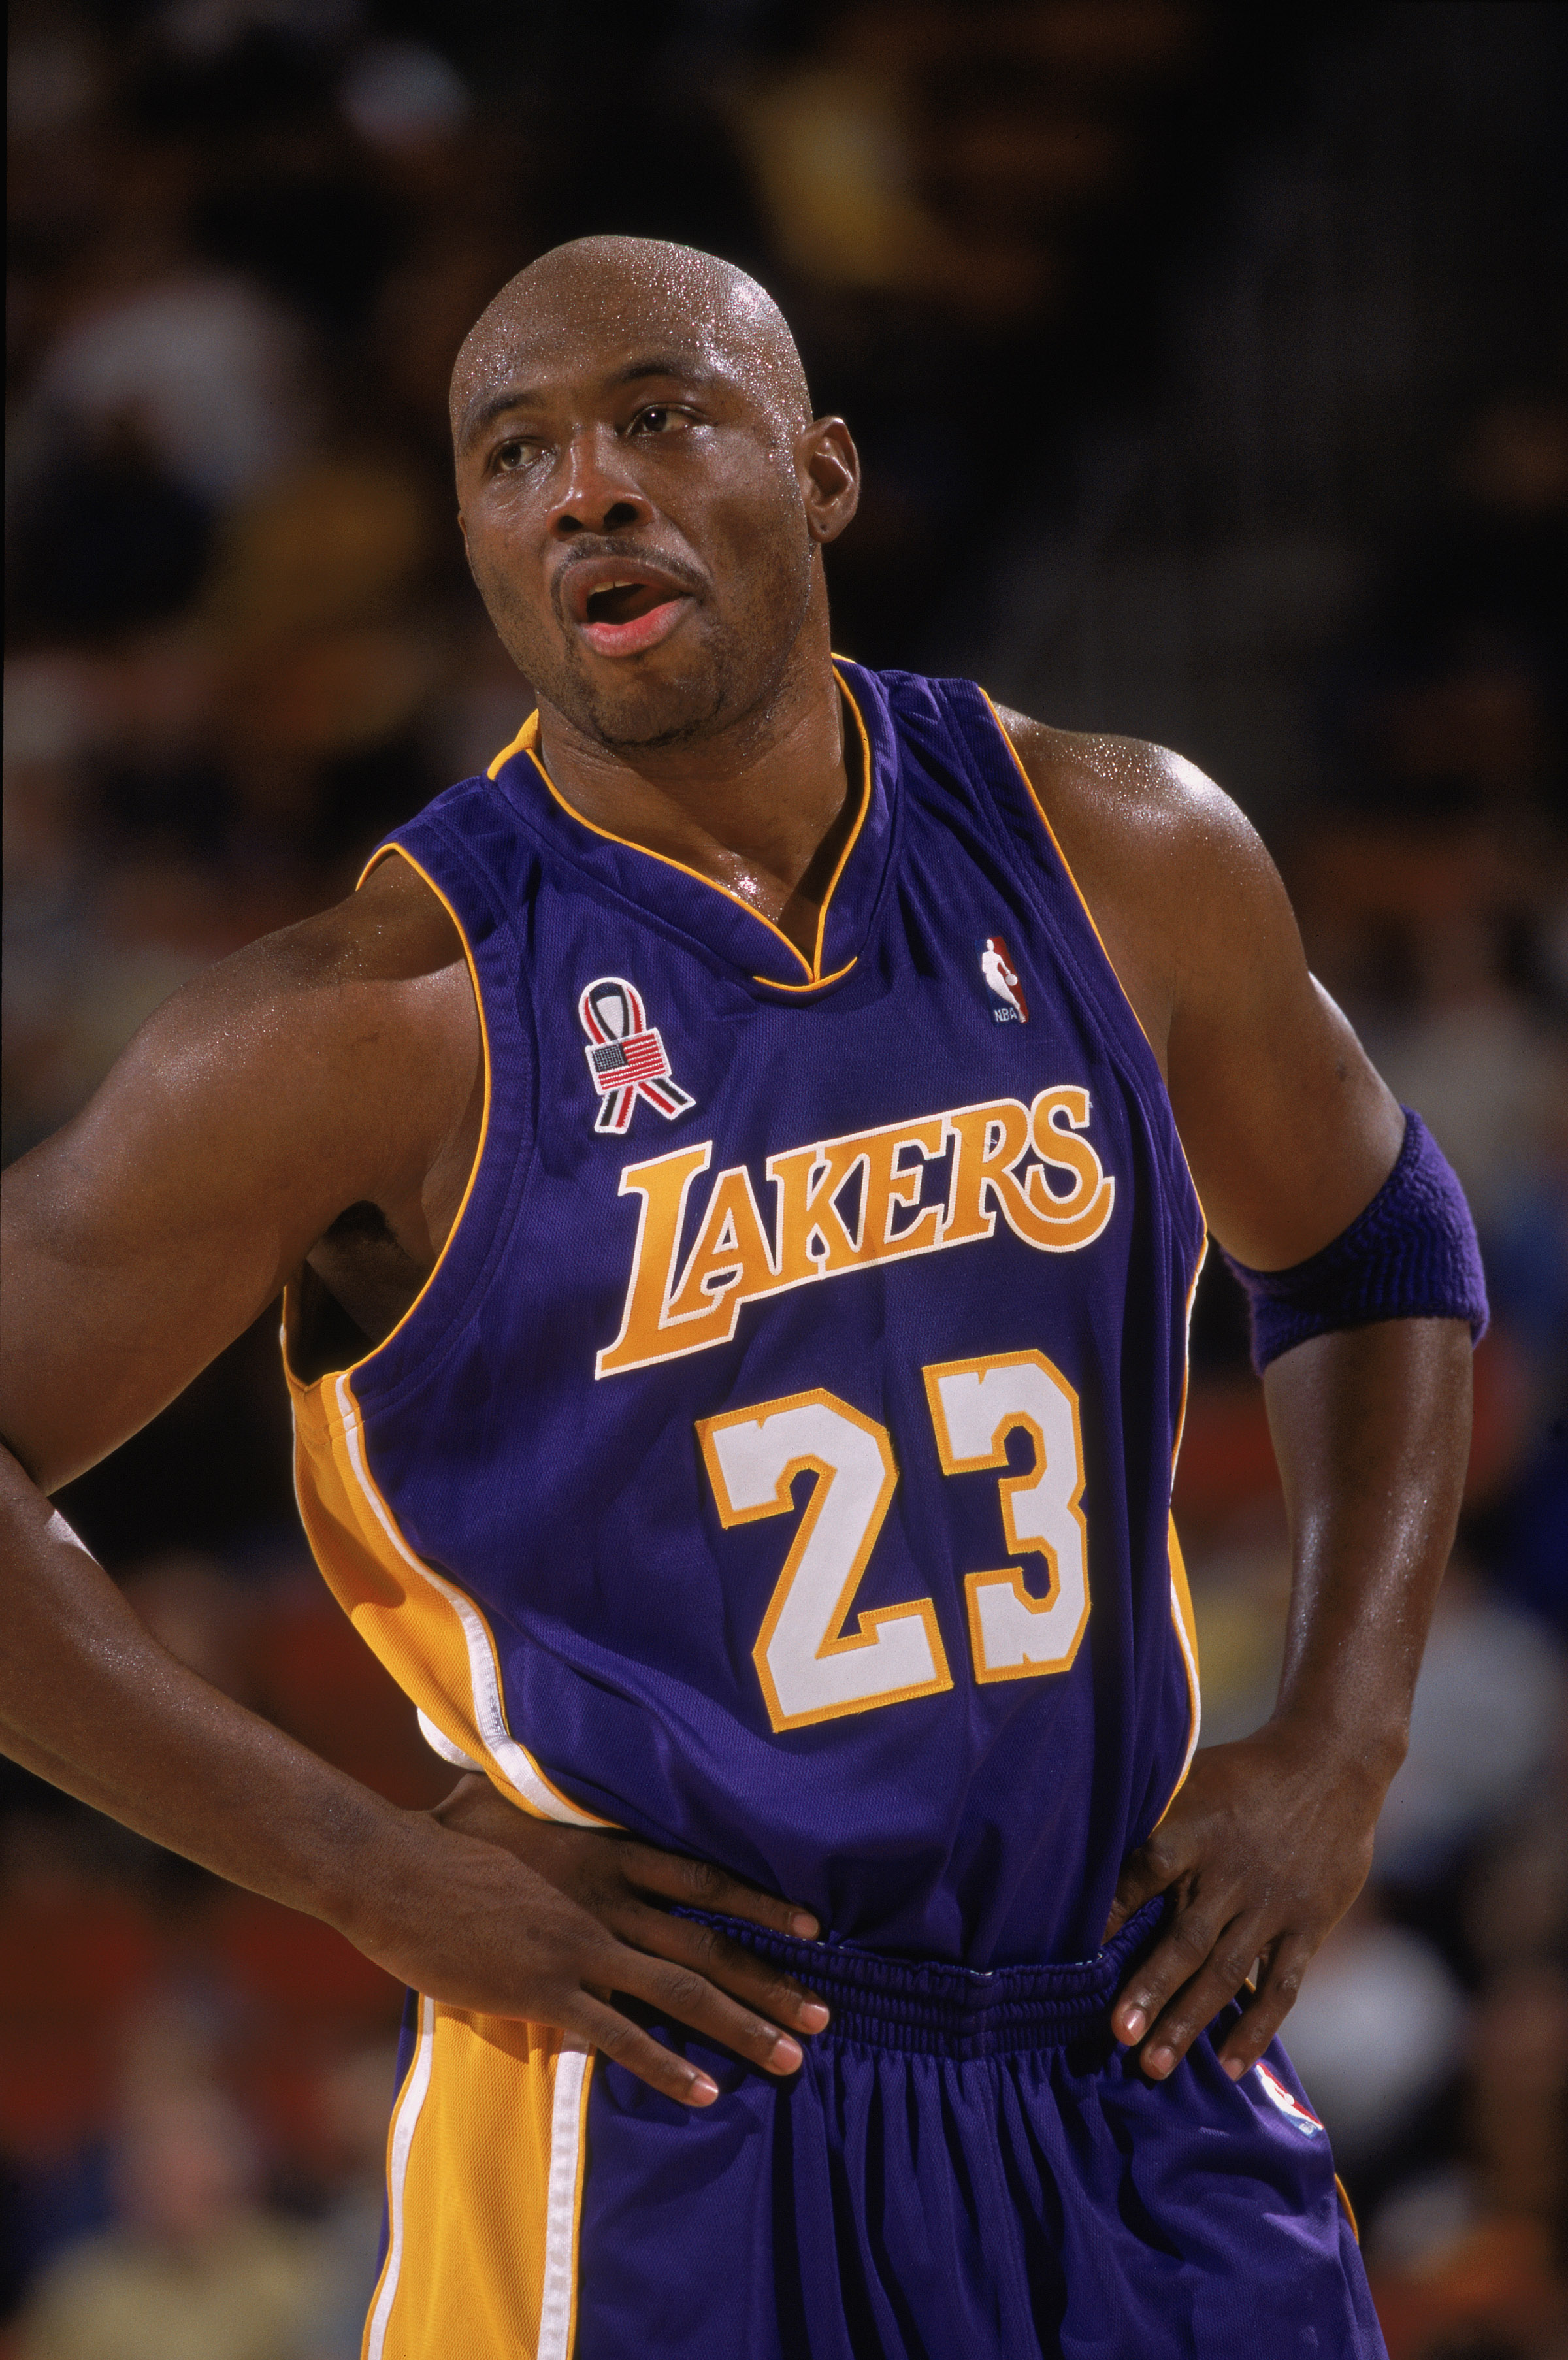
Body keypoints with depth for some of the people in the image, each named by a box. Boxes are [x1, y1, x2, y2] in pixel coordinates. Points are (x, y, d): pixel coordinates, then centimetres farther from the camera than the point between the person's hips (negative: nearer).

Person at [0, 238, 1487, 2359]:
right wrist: (378, 1873, -12)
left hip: (1146, 2067, 4)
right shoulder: (383, 1023, -12)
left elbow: (1370, 1243, 19)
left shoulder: (1124, 864, 1)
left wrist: (1342, 1745, 7)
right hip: (676, 2121, -4)